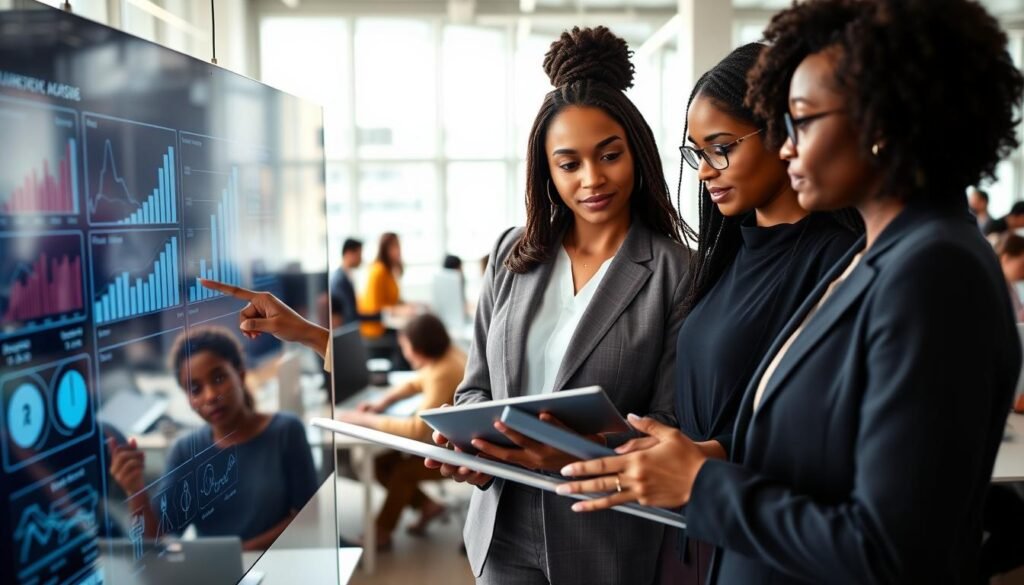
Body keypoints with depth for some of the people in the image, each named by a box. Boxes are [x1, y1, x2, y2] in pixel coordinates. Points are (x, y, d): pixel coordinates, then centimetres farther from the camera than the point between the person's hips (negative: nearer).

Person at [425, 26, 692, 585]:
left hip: (609, 537, -3)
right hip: (505, 527, 3)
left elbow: (670, 423, -11)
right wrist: (468, 442, -13)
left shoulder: (674, 272, -11)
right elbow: (476, 385, 7)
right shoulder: (513, 254, 2)